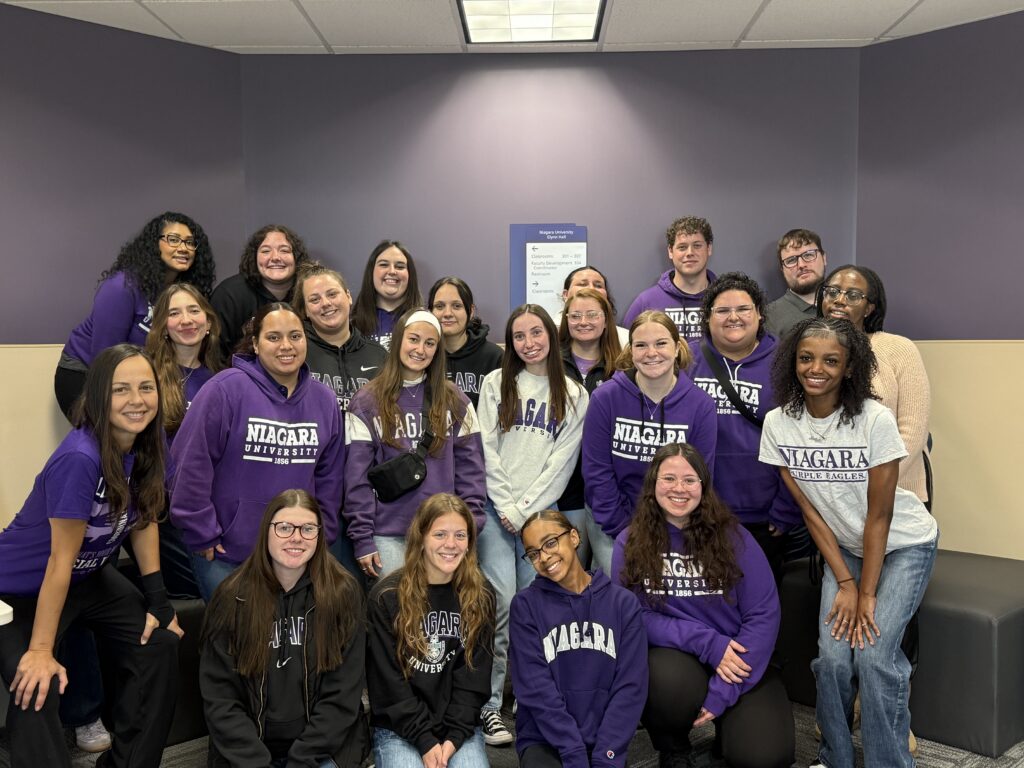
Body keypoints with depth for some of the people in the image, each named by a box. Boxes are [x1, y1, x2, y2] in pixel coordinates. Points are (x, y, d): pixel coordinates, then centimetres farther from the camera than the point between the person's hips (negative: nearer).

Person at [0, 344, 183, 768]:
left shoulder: (148, 445, -12)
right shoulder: (80, 458, -33)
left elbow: (143, 519, 2)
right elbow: (61, 559, -27)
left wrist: (158, 600, 1)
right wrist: (41, 650, -21)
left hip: (90, 578, 7)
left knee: (160, 647, 1)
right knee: (36, 690, -21)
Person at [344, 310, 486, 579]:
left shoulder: (454, 401, 6)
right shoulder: (367, 402, 1)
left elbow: (470, 465, 5)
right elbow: (357, 475, -2)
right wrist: (362, 539, -5)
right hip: (388, 533, -1)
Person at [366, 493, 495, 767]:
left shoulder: (481, 596, 2)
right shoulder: (387, 596, -7)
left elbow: (473, 676, 0)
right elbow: (388, 679, -8)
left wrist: (455, 736, -11)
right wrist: (425, 740, -14)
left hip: (460, 727, 2)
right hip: (397, 729, -1)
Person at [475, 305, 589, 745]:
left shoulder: (573, 395, 9)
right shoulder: (496, 385, 9)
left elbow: (562, 462, 1)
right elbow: (487, 451, 3)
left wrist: (523, 510, -7)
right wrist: (505, 507, -6)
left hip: (540, 512, 1)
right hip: (496, 508, -1)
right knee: (502, 598, -13)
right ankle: (488, 705, -5)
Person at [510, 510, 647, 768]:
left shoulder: (624, 602, 3)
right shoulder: (526, 605, -2)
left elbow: (631, 687, -2)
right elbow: (536, 689, -7)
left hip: (604, 741, 2)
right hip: (545, 740, -1)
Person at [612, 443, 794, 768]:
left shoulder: (732, 536, -5)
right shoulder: (630, 543, -3)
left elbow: (764, 614, -8)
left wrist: (724, 691, -16)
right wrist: (708, 643, -20)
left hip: (738, 660, 0)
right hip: (671, 656, 0)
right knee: (671, 680, -35)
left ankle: (727, 725, 15)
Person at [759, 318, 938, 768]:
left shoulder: (875, 419, -23)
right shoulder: (778, 424, -13)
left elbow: (879, 515, -18)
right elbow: (811, 512, -7)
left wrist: (867, 593, -16)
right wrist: (845, 583, -10)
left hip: (903, 544, -3)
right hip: (844, 548, 3)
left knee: (873, 653, -17)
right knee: (833, 656, -10)